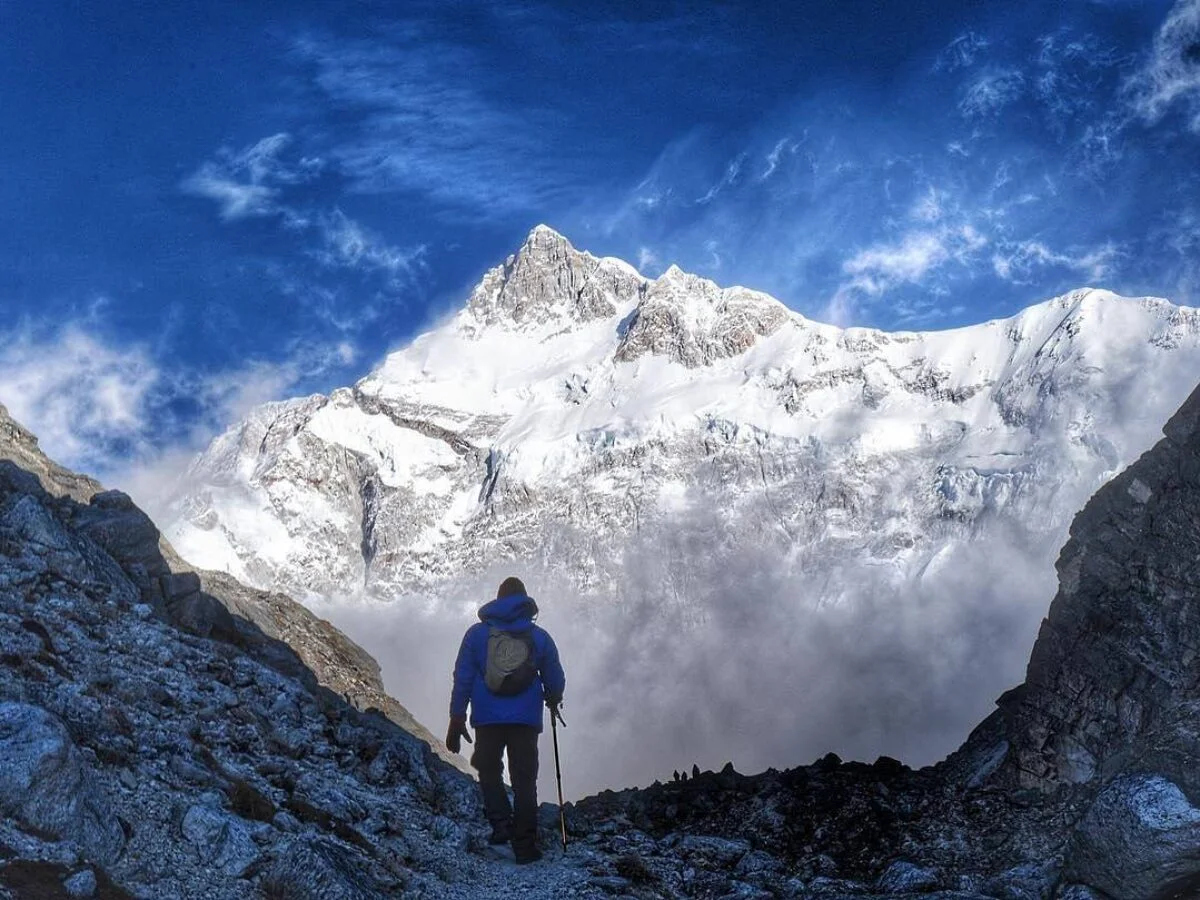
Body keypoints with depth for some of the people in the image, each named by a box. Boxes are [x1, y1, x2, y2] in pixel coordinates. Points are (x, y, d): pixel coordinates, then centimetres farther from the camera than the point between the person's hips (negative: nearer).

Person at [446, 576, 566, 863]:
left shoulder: (476, 633, 3)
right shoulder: (540, 637, 4)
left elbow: (462, 678, 1)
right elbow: (556, 681, 11)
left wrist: (456, 720, 6)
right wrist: (553, 702, 34)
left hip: (487, 720, 0)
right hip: (526, 721, 0)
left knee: (489, 771, 19)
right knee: (524, 780, 6)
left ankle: (501, 823, -1)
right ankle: (525, 845, 3)